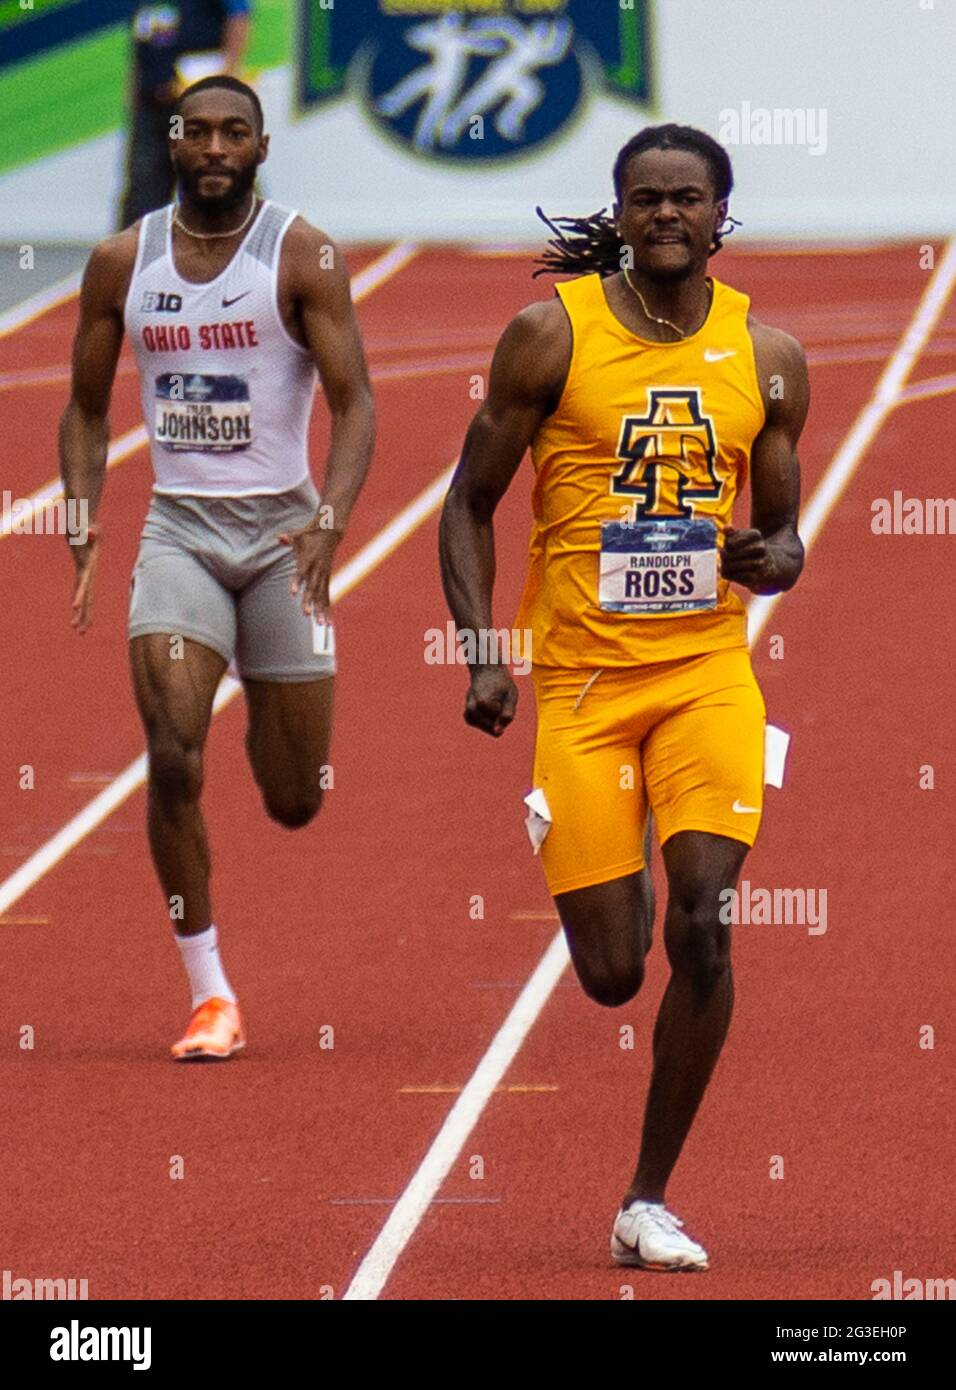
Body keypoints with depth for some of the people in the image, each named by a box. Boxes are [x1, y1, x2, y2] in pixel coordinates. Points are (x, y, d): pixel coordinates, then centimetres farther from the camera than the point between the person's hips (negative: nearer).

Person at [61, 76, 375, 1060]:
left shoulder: (304, 258, -6)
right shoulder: (122, 263, 3)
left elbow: (353, 402, -10)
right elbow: (87, 410, 12)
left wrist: (329, 521, -26)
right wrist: (84, 537, -1)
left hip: (280, 529, -1)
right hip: (177, 528, 1)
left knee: (295, 801, 5)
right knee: (173, 755, -18)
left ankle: (266, 710, 45)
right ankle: (210, 997, -8)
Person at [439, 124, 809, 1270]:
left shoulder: (765, 357, 5)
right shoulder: (551, 334, -3)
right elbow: (469, 503, 3)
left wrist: (771, 560, -9)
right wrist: (481, 652, -9)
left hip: (707, 670, 2)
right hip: (581, 675, -2)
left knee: (702, 926, -15)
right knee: (612, 973, -2)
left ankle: (649, 1201, -3)